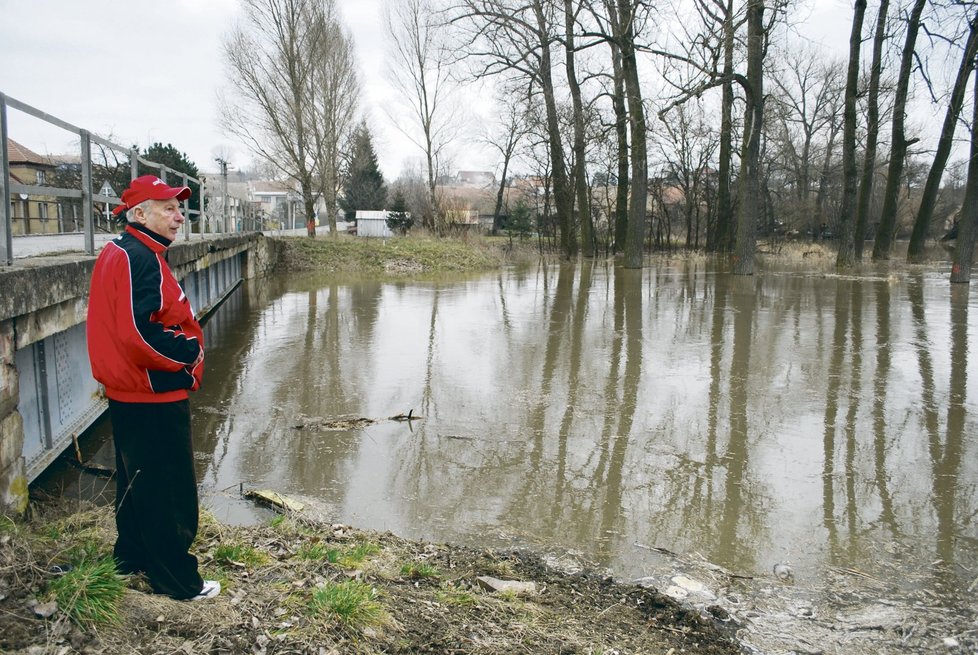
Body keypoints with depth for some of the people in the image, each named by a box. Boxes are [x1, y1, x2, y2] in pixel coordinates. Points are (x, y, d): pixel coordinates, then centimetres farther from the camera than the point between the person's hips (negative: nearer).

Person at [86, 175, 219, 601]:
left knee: (136, 483, 23)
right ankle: (177, 580, 13)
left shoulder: (119, 254, 13)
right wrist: (190, 351, -15)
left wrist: (182, 348, 10)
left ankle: (133, 559, 38)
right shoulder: (141, 259, -20)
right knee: (169, 491, 1)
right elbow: (139, 331, -29)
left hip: (129, 395, 11)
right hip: (154, 398, -11)